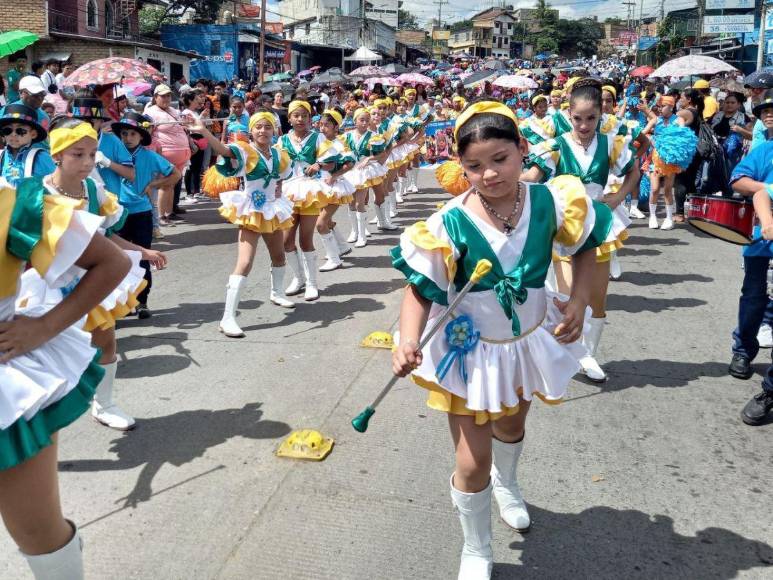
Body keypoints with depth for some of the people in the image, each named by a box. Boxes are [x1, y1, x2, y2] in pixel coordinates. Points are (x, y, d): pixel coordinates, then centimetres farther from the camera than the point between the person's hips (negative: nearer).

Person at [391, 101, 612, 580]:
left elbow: (586, 245, 1)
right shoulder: (451, 224, -26)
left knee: (512, 426, 31)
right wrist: (409, 342, -38)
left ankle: (506, 482, 67)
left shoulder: (550, 202, -18)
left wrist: (579, 300, -11)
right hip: (471, 348, -3)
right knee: (473, 462, -1)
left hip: (531, 339, 4)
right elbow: (420, 288, -21)